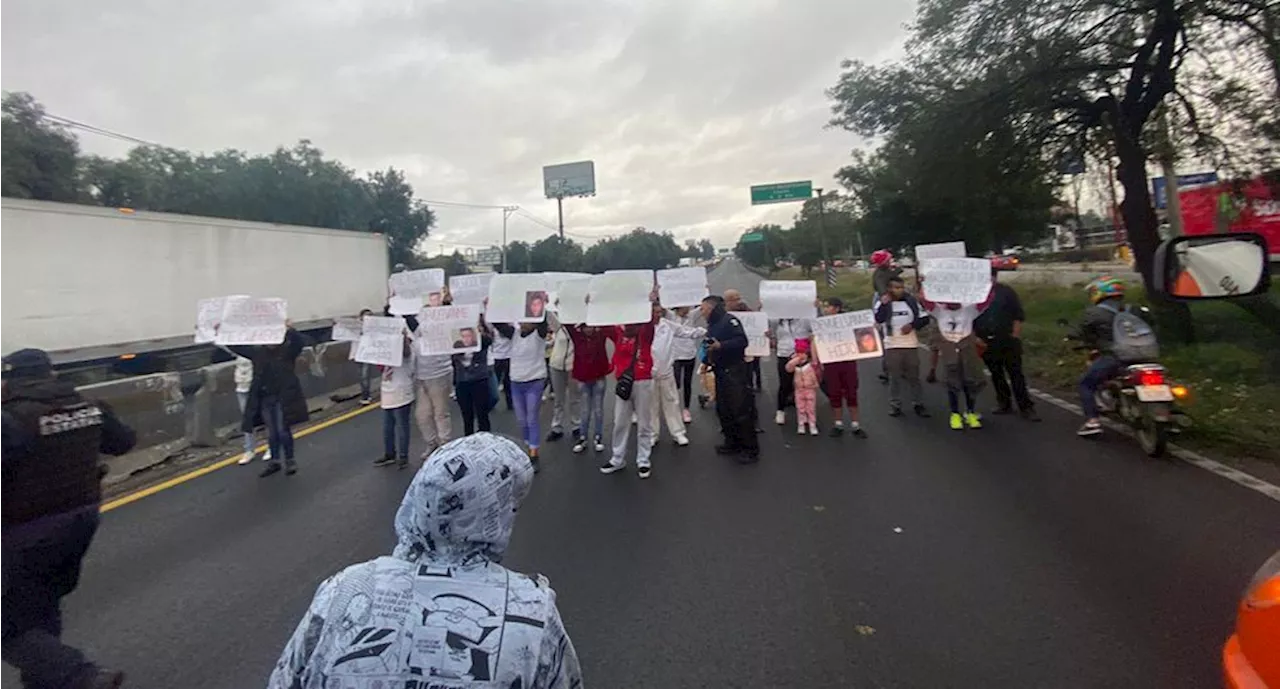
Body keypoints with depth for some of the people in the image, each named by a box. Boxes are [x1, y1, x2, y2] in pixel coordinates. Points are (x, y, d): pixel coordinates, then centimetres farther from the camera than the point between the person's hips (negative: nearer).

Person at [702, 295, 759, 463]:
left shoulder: (729, 320, -12)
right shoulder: (711, 326, 14)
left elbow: (742, 341, -23)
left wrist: (721, 345, -29)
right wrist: (706, 361, 4)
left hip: (735, 372, -9)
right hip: (720, 372, 9)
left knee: (742, 410, -7)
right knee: (723, 410, 12)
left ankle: (751, 450, 0)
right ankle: (733, 443, 25)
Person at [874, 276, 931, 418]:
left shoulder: (911, 301, 6)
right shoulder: (883, 303, -1)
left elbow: (925, 318, 7)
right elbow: (879, 319, -18)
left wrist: (912, 325, -8)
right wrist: (884, 304, -24)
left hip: (911, 345, 2)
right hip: (892, 346, -2)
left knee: (914, 376, 8)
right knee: (894, 377, 5)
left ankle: (918, 404, 17)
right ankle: (895, 405, 13)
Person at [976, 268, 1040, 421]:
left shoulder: (1007, 292, -1)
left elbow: (1018, 316, 0)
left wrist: (1015, 335, -7)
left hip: (1008, 341, -2)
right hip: (986, 343, 2)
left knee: (1016, 375, -1)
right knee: (996, 375, 12)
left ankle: (1026, 408, 5)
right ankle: (1004, 404, 24)